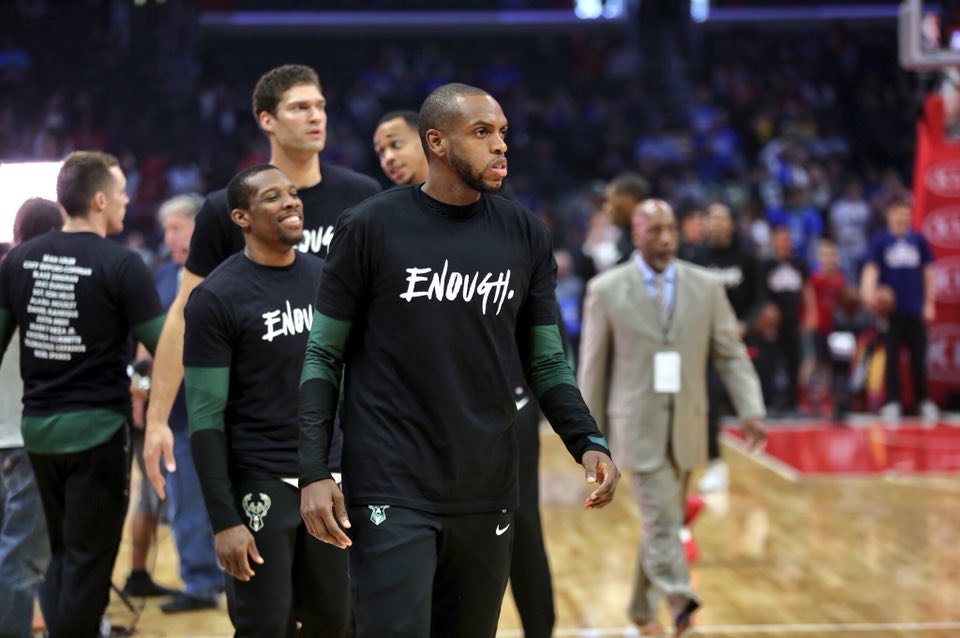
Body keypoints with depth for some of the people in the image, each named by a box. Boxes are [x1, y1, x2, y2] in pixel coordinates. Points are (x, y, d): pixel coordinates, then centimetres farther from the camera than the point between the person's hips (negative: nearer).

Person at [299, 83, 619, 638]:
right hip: (393, 492, -4)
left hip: (488, 495, 4)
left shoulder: (525, 236, 5)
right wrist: (315, 472, -8)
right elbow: (323, 357, 0)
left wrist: (588, 442, -6)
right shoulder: (371, 228, -5)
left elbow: (547, 362, 10)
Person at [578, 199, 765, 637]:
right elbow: (593, 364, 2)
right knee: (661, 521, -13)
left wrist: (751, 409, -9)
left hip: (687, 426, 3)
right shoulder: (606, 290, -2)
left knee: (664, 521, 13)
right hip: (639, 425, -3)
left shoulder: (706, 287, 4)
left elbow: (731, 354, 4)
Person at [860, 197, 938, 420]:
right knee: (891, 357, 2)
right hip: (890, 308, -2)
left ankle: (924, 401, 15)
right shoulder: (880, 241, 0)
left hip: (915, 309, 2)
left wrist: (929, 303, 7)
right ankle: (892, 402, 7)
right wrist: (868, 291, -28)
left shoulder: (918, 239, 7)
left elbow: (928, 271, 11)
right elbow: (871, 269, -9)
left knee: (919, 357, 6)